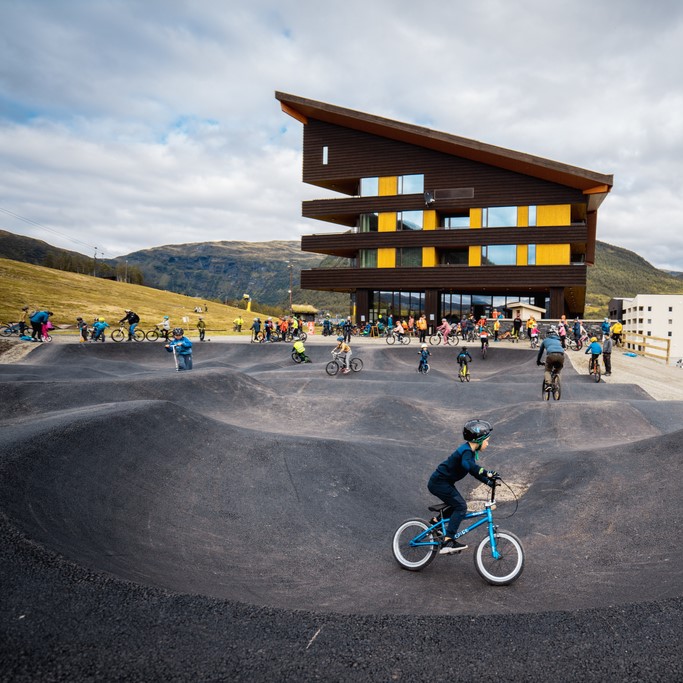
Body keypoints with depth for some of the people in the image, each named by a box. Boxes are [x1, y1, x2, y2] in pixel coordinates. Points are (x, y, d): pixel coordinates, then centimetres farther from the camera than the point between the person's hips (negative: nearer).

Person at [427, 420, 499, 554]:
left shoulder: (470, 451, 10)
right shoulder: (467, 451, -21)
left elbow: (474, 470, 16)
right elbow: (468, 465, -44)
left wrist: (488, 481, 5)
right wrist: (488, 473, -46)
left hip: (443, 482, 10)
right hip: (439, 483, -10)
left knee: (457, 506, 18)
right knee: (461, 507, -15)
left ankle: (436, 522, 33)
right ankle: (447, 542, -19)